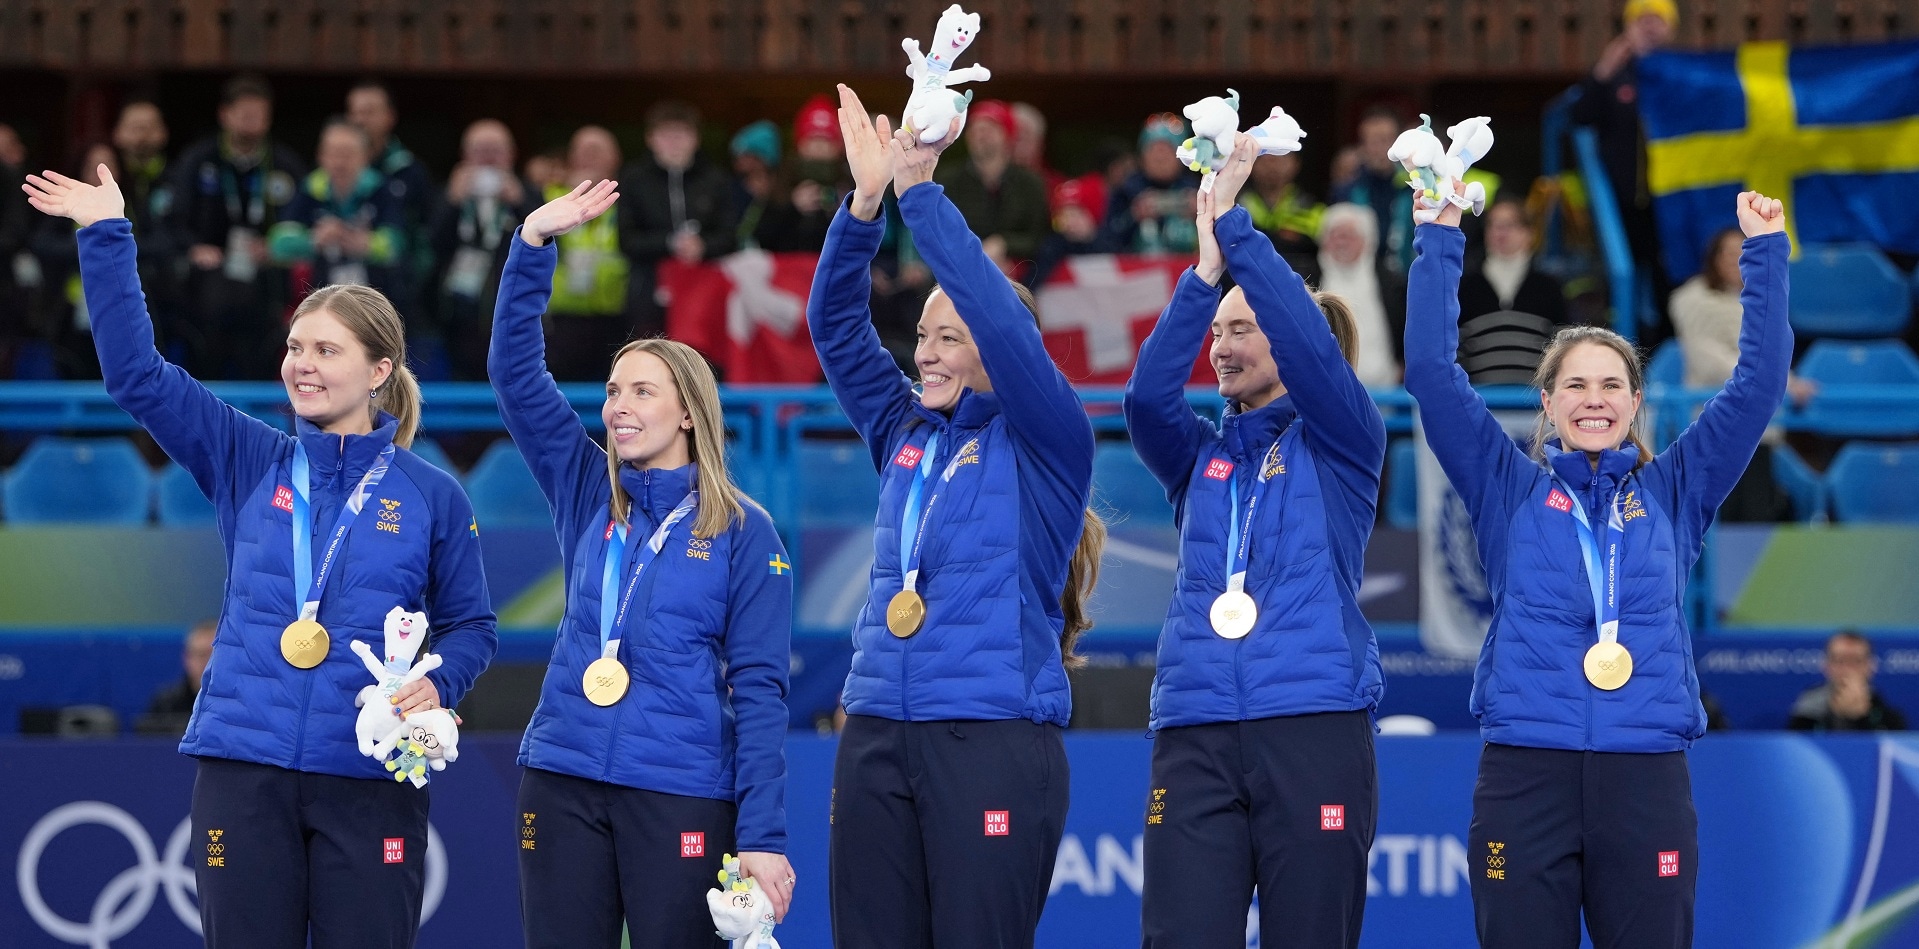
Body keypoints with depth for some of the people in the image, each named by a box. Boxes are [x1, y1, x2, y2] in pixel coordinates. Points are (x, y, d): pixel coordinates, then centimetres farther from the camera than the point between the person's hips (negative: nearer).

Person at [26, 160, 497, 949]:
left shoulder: (431, 496, 4)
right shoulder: (248, 463, 7)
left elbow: (469, 626, 10)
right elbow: (137, 374, 2)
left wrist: (438, 684, -12)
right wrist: (107, 236, -2)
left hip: (371, 778, -1)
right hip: (243, 770, 1)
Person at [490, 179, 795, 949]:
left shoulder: (742, 532, -1)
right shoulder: (588, 494, 9)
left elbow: (760, 690, -4)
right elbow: (513, 372, 4)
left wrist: (763, 836, -11)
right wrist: (534, 243, -6)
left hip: (682, 793, -4)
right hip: (562, 781, 4)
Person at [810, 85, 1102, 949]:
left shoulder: (1043, 444, 0)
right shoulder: (904, 436, 15)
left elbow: (999, 318, -13)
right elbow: (836, 328, 8)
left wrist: (919, 192, -13)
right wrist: (865, 201, -5)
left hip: (995, 740, -6)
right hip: (876, 739, 6)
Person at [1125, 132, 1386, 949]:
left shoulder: (1339, 444, 6)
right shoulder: (1199, 457, 16)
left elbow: (1310, 343, -12)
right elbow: (1147, 396, -4)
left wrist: (1233, 227, -13)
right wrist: (1204, 272, -14)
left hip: (1313, 726, -3)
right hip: (1195, 735, 4)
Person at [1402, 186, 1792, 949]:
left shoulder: (1673, 493, 13)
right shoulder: (1510, 489, 10)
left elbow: (1759, 383, 9)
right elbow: (1432, 372, 3)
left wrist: (1765, 251, 5)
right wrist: (1440, 237, 0)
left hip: (1648, 776, 1)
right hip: (1525, 770, -1)